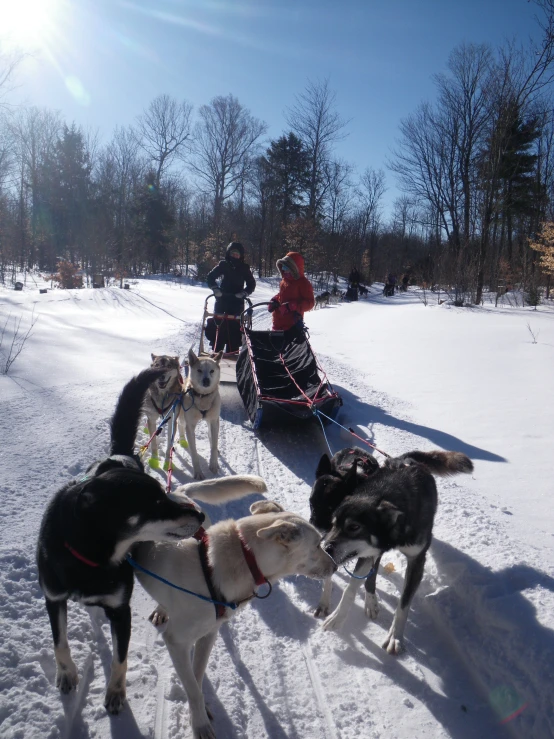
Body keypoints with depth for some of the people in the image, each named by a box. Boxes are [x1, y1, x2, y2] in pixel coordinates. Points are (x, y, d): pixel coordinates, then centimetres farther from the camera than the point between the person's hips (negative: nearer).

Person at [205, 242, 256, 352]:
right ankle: (216, 352, 1)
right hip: (222, 299, 0)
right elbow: (210, 277, 9)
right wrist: (215, 289, -6)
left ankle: (232, 354, 0)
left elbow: (251, 284, 10)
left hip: (237, 302, 0)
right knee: (219, 324, -4)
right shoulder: (223, 265, 5)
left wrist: (244, 293, -7)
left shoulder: (244, 268, 6)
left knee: (234, 326, -3)